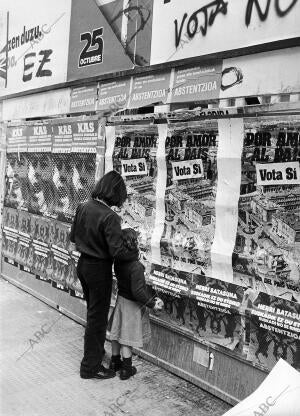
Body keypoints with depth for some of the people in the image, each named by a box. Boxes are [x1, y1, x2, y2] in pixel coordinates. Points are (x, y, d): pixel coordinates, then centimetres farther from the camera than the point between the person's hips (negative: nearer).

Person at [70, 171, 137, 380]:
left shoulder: (83, 207, -3)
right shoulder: (110, 217, -25)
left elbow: (73, 237, 8)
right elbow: (117, 251, -27)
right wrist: (135, 254, -11)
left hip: (83, 264, 8)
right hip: (99, 269, -8)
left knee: (93, 311, 25)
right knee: (98, 317, 7)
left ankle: (96, 350, 44)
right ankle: (91, 366, 20)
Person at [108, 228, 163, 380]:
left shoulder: (118, 262, -6)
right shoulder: (136, 266, -30)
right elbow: (137, 291, -29)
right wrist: (152, 303, -16)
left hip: (121, 298, 7)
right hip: (131, 304, -7)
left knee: (117, 332, 20)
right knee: (127, 336, 7)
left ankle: (115, 362, 37)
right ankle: (126, 369, 22)